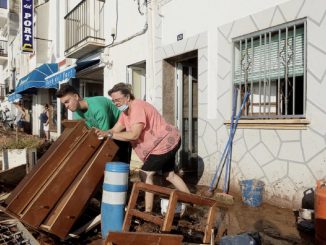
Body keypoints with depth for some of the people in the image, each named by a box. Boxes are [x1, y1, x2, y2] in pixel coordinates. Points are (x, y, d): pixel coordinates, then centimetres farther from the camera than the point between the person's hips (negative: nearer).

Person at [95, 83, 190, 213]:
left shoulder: (138, 107, -25)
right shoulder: (125, 111, 6)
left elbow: (134, 135, -33)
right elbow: (115, 130, 1)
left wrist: (109, 134, -29)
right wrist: (103, 132, -18)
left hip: (166, 142, -11)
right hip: (168, 142, 11)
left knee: (145, 174, -9)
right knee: (169, 174, 20)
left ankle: (148, 211, 1)